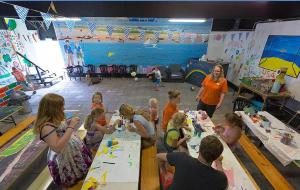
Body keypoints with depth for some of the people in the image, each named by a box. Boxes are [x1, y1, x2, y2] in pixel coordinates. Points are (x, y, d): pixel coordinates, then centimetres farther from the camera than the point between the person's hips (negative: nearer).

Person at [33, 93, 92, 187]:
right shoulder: (46, 126, -28)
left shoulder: (56, 119, -4)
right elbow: (57, 148, -35)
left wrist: (70, 123, -7)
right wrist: (71, 127, -34)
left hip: (75, 153, 8)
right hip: (65, 160, -8)